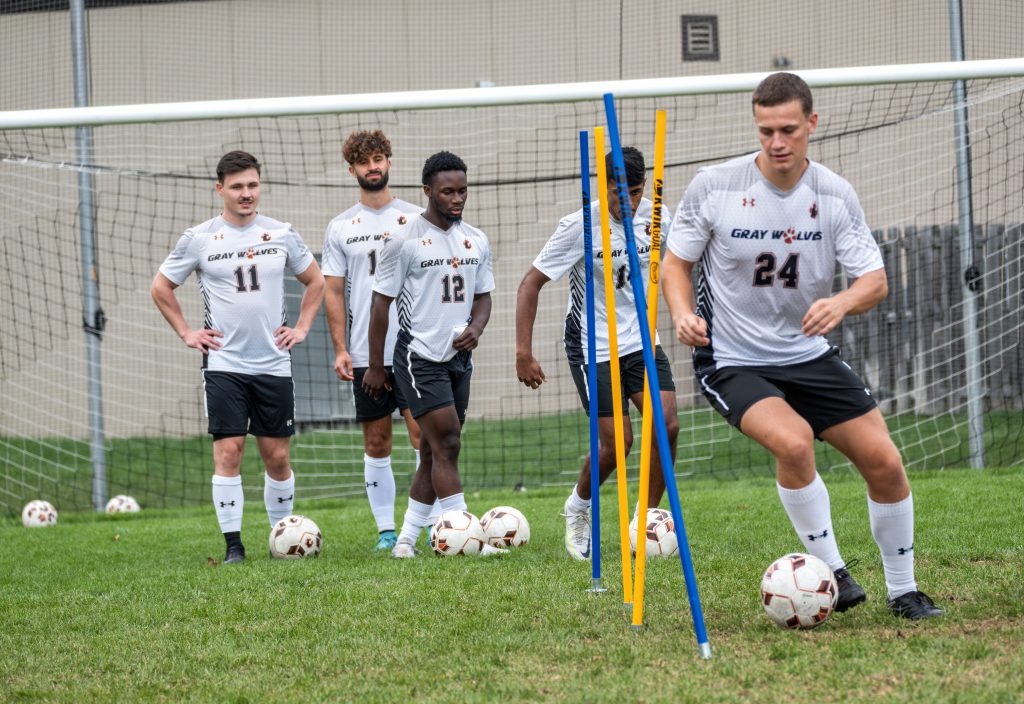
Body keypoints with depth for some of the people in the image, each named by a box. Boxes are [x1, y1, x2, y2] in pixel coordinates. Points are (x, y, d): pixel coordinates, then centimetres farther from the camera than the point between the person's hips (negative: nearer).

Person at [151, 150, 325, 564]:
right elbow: (161, 287, 10)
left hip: (274, 363, 2)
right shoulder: (198, 239, -1)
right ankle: (233, 544, -5)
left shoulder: (282, 235, 5)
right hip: (223, 364, -2)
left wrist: (301, 328, 9)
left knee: (277, 455, 4)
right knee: (228, 451, -9)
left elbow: (315, 281, 19)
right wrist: (186, 333, 3)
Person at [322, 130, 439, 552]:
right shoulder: (341, 228, 7)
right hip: (365, 354, 2)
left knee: (423, 435, -8)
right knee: (376, 442, 5)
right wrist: (340, 349, -1)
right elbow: (334, 291, 7)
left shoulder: (415, 218, 5)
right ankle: (386, 531, 10)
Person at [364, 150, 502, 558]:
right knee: (446, 443, -13)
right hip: (419, 355, -6)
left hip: (459, 357, 6)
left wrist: (476, 328, -7)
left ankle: (407, 538, 12)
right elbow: (381, 302, -5)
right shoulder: (404, 241, -9)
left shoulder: (477, 242, 9)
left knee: (435, 451, 7)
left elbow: (482, 296, 16)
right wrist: (375, 366, -5)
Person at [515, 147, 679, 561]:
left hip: (641, 341, 4)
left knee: (666, 424, -13)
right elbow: (531, 283, -13)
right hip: (592, 346, -4)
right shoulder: (580, 226, -18)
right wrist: (524, 353, -17)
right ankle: (577, 509, 21)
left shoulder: (655, 216, -4)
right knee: (616, 441, -9)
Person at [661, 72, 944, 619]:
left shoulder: (835, 195, -5)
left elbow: (875, 281, -8)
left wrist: (843, 302, -30)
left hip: (810, 355, 4)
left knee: (884, 461, -4)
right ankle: (832, 574, -14)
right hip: (732, 362, -4)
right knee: (794, 441, -31)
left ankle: (903, 591, 16)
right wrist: (682, 312, -19)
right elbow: (676, 261, 1)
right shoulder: (714, 186, -11)